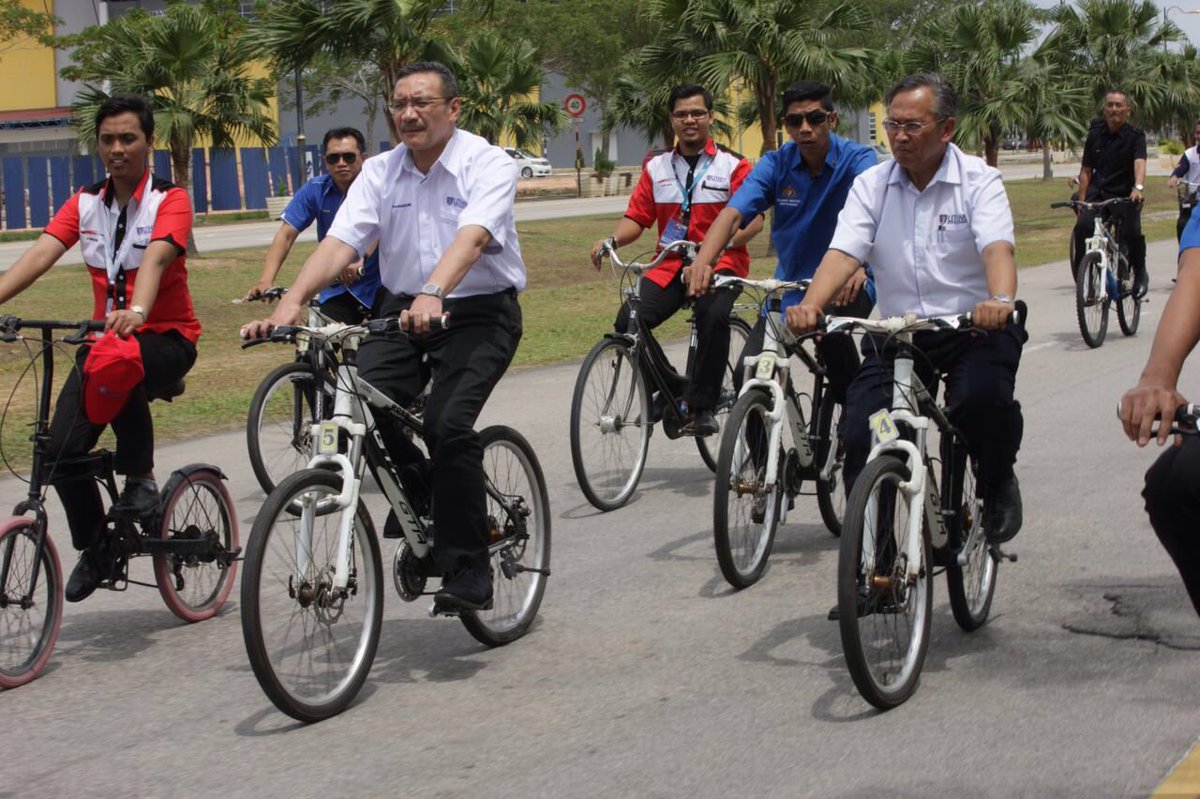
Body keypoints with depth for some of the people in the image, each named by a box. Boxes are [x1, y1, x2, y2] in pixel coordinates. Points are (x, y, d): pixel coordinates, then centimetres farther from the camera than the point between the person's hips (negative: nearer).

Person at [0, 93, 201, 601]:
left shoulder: (169, 201, -9)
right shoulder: (84, 204, 5)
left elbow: (155, 258, -29)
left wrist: (137, 311, -49)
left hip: (166, 338, -5)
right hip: (105, 335, 5)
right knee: (61, 450, -10)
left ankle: (140, 477, -16)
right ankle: (94, 549, 15)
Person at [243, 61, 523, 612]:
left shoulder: (489, 166, -10)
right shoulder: (380, 172, 3)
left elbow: (472, 237, -29)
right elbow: (340, 241, -10)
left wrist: (433, 294, -48)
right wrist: (291, 302, -27)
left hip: (479, 313, -4)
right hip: (401, 309, 5)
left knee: (448, 423, -24)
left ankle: (468, 572, -11)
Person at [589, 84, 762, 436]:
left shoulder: (733, 165, 2)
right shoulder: (656, 167, 13)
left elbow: (753, 218, -9)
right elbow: (636, 217, 8)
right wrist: (612, 240, -14)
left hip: (720, 265, -4)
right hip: (670, 266, 4)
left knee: (714, 316, -35)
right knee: (628, 321, -20)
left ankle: (702, 406, -21)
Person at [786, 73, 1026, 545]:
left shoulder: (978, 180, -2)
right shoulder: (870, 186, 6)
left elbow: (997, 248, -19)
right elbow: (843, 253, -7)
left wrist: (1000, 300, -41)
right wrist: (809, 305, -27)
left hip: (974, 327, -3)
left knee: (983, 396, -31)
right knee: (860, 433, -16)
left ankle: (998, 484, 1)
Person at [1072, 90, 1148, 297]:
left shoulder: (1135, 136, -4)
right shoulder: (1095, 134, 5)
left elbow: (1139, 163, -22)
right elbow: (1086, 171, 7)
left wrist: (1138, 187, -41)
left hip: (1125, 195, -2)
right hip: (1098, 193, 2)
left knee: (1132, 232, -24)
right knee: (1082, 226, -26)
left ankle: (1140, 273, 4)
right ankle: (1081, 271, -7)